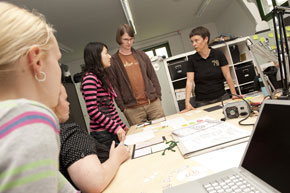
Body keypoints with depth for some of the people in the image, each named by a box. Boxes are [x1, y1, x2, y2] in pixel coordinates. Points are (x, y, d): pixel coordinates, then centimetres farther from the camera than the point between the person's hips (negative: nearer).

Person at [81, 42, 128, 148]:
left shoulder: (102, 77, 14)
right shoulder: (89, 78, -13)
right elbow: (92, 111, -19)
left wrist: (122, 126, 16)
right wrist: (116, 127, -17)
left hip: (113, 131, 8)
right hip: (103, 134, -8)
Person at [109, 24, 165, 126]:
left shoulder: (141, 55, 11)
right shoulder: (113, 61, 0)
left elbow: (153, 76, 13)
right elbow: (114, 87, -1)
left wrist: (158, 96, 7)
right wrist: (122, 107, -4)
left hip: (153, 103, 3)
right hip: (133, 109, -3)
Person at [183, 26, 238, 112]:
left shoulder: (218, 54, -1)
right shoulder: (192, 59, -1)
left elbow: (227, 76, -1)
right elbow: (189, 81, -8)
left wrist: (234, 94, -10)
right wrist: (187, 103, -18)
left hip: (220, 98, 1)